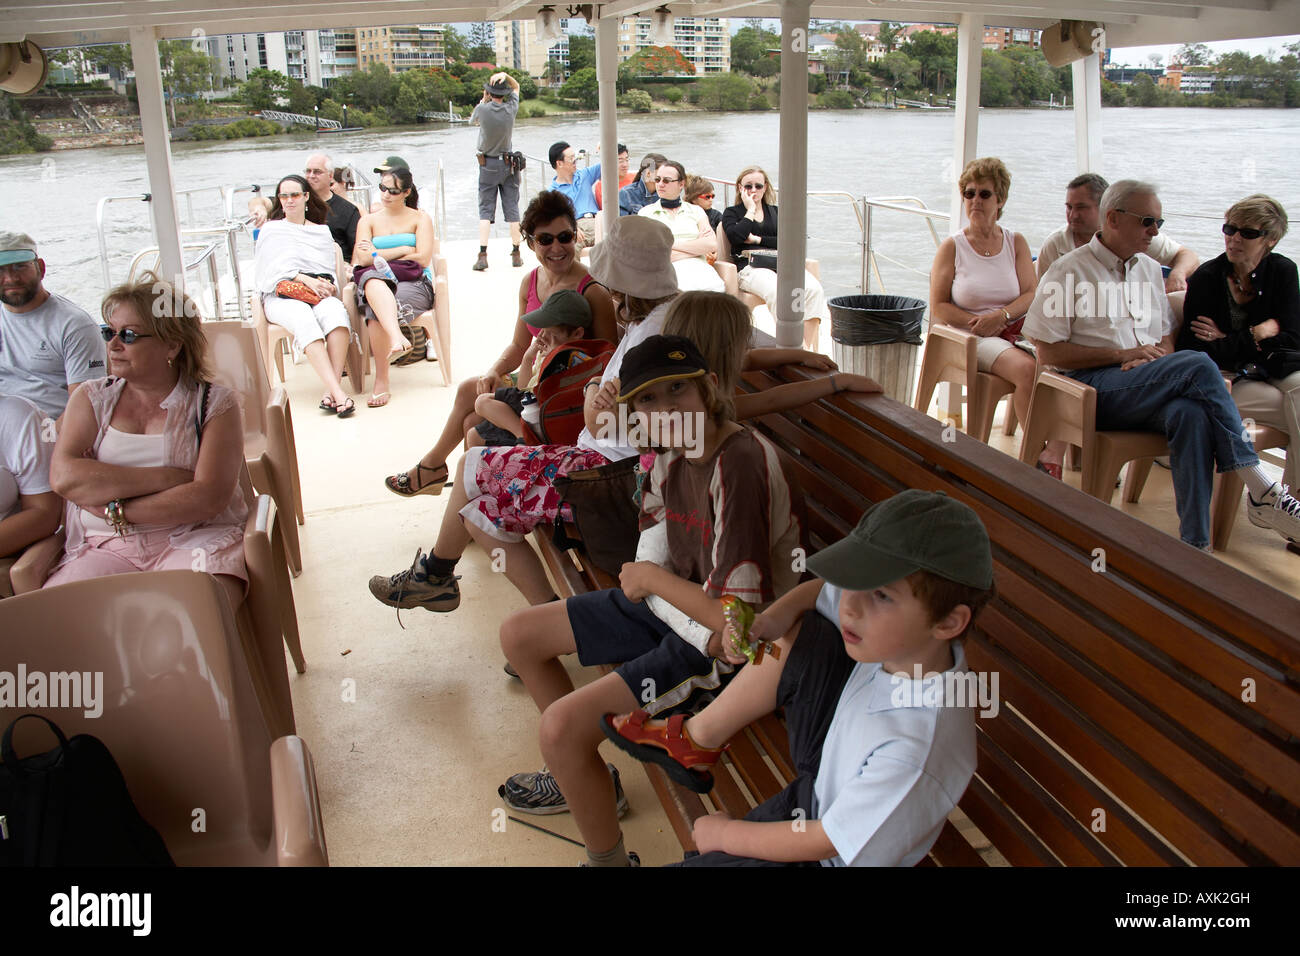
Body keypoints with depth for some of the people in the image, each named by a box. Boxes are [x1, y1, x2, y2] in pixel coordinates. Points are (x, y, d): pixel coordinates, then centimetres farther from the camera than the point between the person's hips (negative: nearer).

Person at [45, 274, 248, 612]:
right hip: (104, 548, 3)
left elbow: (208, 499, -7)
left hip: (193, 538, -3)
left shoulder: (215, 403, 6)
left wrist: (118, 511, -6)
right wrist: (167, 478, -8)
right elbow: (63, 476, -3)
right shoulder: (92, 398, 15)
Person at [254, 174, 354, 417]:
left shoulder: (322, 231, 25)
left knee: (335, 311, -35)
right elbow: (275, 269, 2)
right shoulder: (271, 229, 17)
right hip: (281, 295, -2)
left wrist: (328, 284, -7)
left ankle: (331, 393, -45)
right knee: (303, 318, -37)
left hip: (319, 293, 2)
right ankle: (338, 392, -51)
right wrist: (305, 279, -13)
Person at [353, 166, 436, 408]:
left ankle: (382, 382, -35)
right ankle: (397, 338, -60)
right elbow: (363, 258, 4)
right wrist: (404, 250, 0)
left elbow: (423, 258, 0)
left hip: (414, 283, -1)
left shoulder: (420, 218, 16)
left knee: (376, 311, -34)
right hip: (377, 281, 2)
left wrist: (379, 256, 3)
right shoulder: (368, 221, 22)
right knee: (372, 280, -39)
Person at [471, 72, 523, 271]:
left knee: (486, 209, 0)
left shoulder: (482, 109, -13)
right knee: (512, 208, 6)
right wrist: (506, 76, -5)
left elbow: (474, 120, 12)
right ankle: (516, 254, 9)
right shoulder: (511, 109, -7)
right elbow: (517, 87, 13)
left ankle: (483, 255, -11)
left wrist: (484, 100, 15)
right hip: (509, 163, 2)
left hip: (488, 164, -1)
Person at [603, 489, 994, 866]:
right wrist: (771, 619, -22)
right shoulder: (895, 635, -20)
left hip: (834, 858, -7)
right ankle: (697, 741, 13)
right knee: (796, 633, -2)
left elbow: (825, 842, -26)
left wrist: (724, 833, -13)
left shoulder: (916, 752, -39)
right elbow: (817, 591, -1)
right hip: (828, 778, 7)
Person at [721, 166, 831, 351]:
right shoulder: (731, 212, 18)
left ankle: (810, 348, -31)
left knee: (814, 289, -29)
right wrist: (750, 210, 6)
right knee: (778, 292, -39)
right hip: (750, 266, -4)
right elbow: (736, 236, -5)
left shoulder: (776, 212, 27)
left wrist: (758, 239, 2)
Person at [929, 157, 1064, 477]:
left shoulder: (1016, 243, 13)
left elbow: (1032, 295, 4)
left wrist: (1001, 316, -15)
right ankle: (1037, 450, -18)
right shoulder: (952, 247, 5)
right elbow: (938, 309, -1)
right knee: (1028, 369, -32)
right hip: (972, 340, -3)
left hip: (1015, 331, 3)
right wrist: (980, 324, -13)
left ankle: (1053, 457, -27)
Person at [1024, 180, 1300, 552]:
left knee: (1192, 413, -33)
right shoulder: (1069, 271, 2)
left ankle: (1194, 545, -34)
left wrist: (1157, 358, -2)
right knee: (1198, 365, -29)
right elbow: (1048, 353, -6)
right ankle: (1262, 493, -24)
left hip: (1147, 391, 5)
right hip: (1093, 387, -5)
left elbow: (1167, 338, 24)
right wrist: (1122, 355, -11)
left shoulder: (1149, 269, 22)